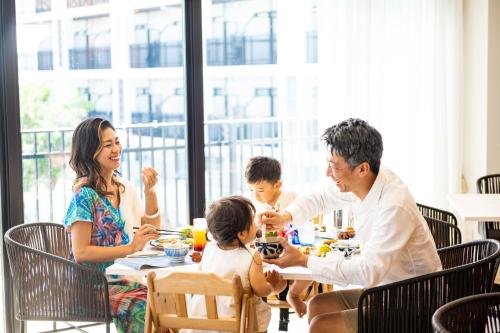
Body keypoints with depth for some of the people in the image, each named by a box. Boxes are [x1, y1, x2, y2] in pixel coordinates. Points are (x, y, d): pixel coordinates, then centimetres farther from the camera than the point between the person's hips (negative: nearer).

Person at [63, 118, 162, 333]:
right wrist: (131, 248, -18)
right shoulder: (85, 194, -10)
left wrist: (149, 191, 4)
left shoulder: (123, 187, 11)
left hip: (125, 276, 6)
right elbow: (81, 253, -15)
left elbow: (151, 228, 19)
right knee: (145, 307, -30)